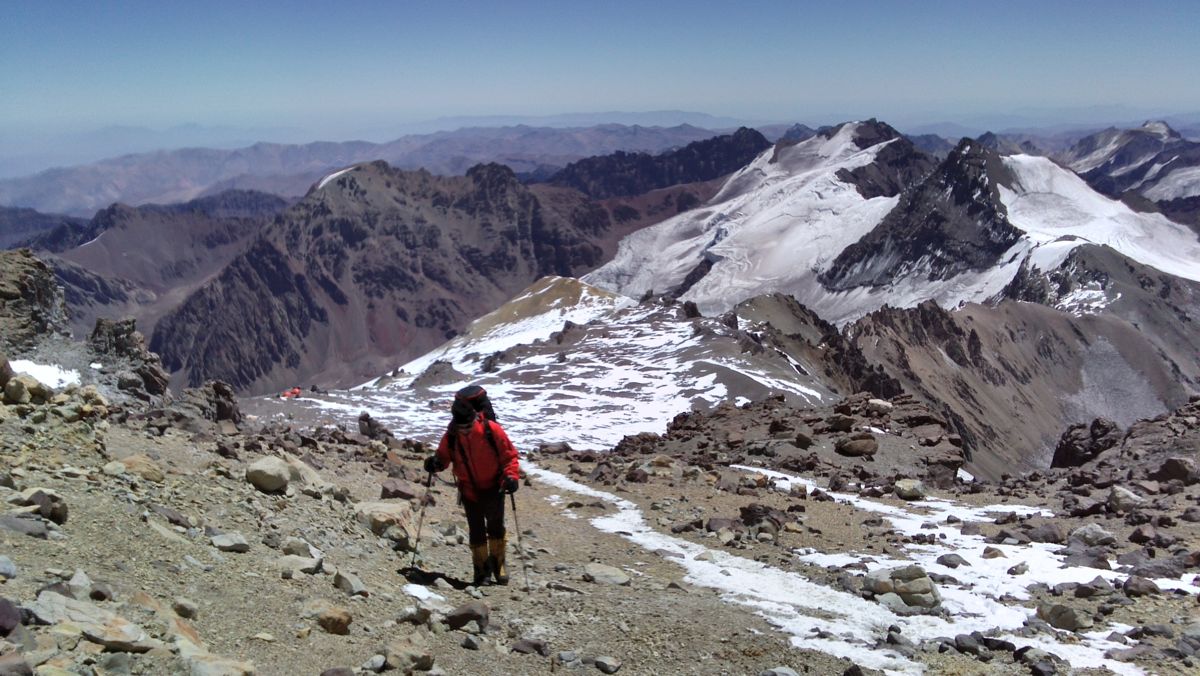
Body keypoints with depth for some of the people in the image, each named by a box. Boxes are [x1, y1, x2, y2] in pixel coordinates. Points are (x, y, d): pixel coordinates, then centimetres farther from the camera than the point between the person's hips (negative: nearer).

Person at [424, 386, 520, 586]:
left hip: (493, 487, -2)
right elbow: (444, 455, 3)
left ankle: (497, 562, 9)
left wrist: (512, 476, -24)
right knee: (476, 531, 5)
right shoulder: (451, 436, -12)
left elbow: (509, 455, -9)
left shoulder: (491, 430, -19)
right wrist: (436, 463, -20)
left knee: (495, 525, -12)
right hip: (469, 490, 2)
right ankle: (481, 567, 22)